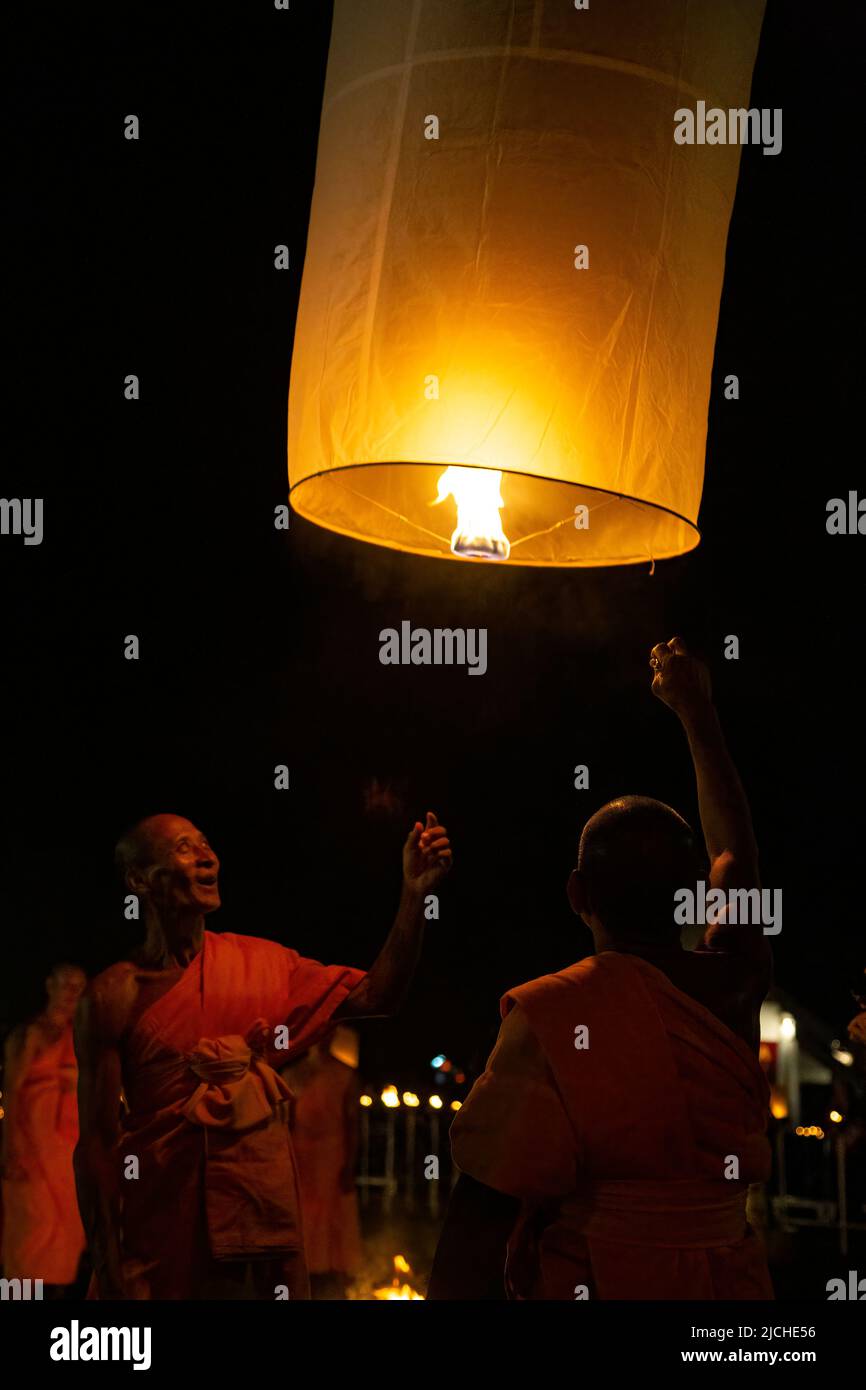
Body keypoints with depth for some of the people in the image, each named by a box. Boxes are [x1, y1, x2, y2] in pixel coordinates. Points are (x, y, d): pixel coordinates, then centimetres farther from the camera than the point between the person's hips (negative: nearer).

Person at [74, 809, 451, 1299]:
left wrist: (415, 894, -8)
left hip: (263, 1224, 4)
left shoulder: (262, 962, 4)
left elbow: (376, 995, 2)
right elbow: (97, 1144, -7)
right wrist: (109, 1270, -10)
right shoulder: (116, 995, -8)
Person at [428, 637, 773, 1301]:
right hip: (730, 1280, 4)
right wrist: (696, 709, 22)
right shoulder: (732, 985, -5)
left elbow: (485, 1202, -18)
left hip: (586, 1283, -4)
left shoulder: (545, 1020, -17)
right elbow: (736, 852, 13)